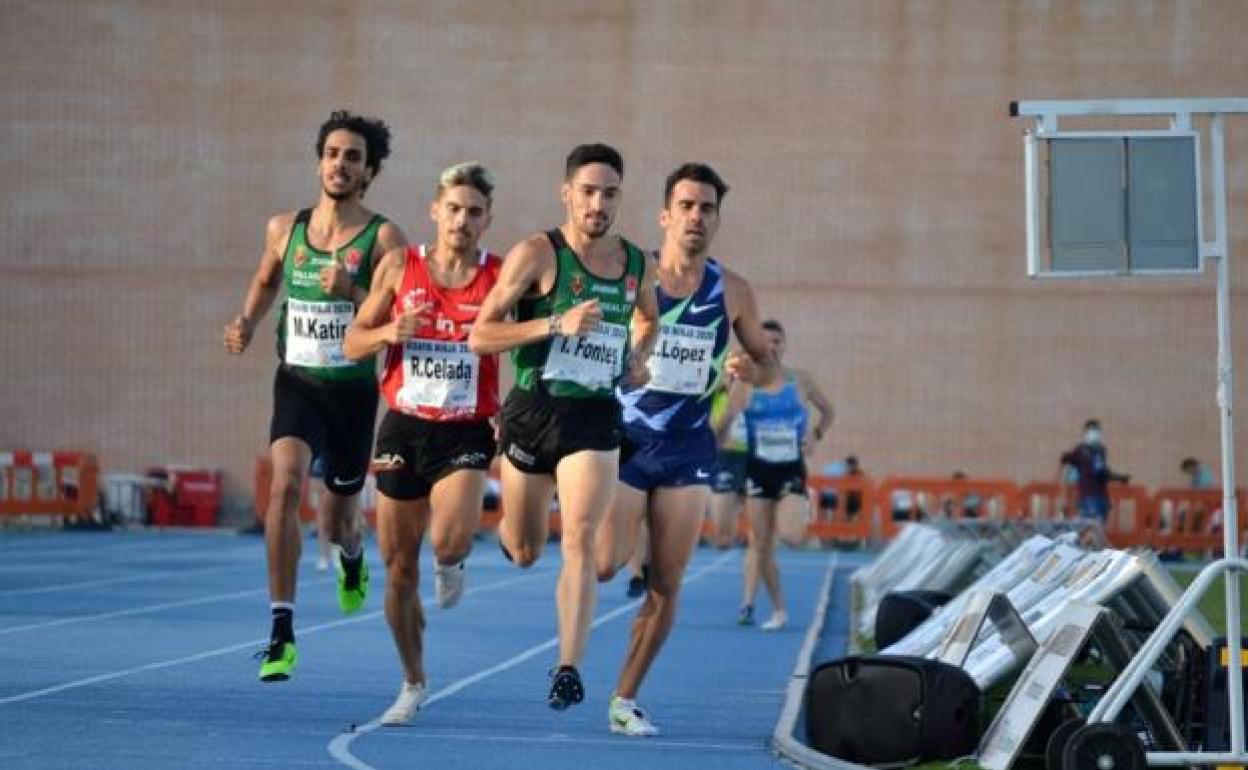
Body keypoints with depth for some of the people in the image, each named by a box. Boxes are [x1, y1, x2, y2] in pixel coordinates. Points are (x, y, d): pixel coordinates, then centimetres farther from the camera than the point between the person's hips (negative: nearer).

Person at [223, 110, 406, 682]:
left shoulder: (383, 238, -8)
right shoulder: (285, 228, 2)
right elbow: (265, 281, 23)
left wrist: (352, 290, -27)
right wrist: (247, 324, 5)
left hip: (354, 391, -1)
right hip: (297, 382, 1)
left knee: (340, 512, 13)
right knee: (286, 486, -23)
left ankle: (352, 558, 54)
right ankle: (282, 631, -20)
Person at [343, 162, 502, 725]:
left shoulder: (501, 276, -3)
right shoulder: (399, 266, 1)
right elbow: (352, 344, 6)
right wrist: (389, 331, -15)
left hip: (466, 433, -2)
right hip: (403, 427, 2)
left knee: (450, 540, -28)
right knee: (399, 569, 7)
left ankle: (450, 565, 11)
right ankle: (413, 684, 26)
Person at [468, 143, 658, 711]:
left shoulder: (637, 265, 6)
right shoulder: (537, 254, -8)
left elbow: (648, 318, 29)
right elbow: (479, 336, -13)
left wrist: (637, 356, 7)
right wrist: (557, 323, -23)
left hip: (596, 417, 2)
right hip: (533, 410, -1)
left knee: (580, 540, -16)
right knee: (524, 554, 10)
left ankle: (569, 668, -15)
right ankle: (507, 528, 48)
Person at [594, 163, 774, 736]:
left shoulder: (732, 292, 3)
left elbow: (767, 359, 15)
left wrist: (748, 369, -7)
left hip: (688, 450, 3)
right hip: (625, 441, -2)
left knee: (666, 586, 1)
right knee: (605, 564, -17)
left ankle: (625, 699, 14)